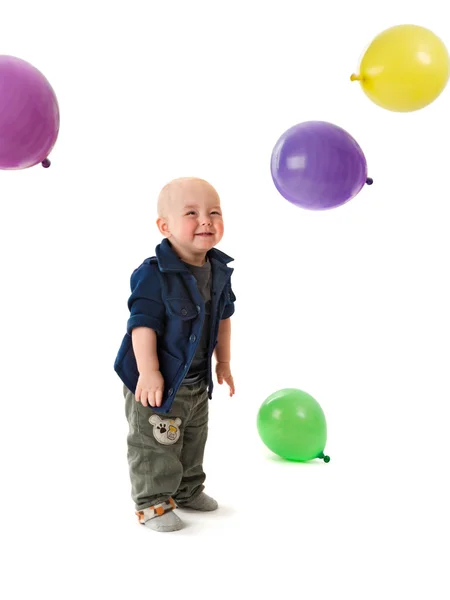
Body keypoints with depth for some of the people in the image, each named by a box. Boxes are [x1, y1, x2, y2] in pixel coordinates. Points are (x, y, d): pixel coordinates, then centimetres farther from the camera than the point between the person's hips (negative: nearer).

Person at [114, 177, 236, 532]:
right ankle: (152, 502, 20)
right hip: (158, 381, -7)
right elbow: (143, 324, -24)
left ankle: (188, 490, 42)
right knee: (154, 444, 3)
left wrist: (223, 362, 15)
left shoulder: (219, 271, -2)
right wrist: (148, 372, -26)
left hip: (197, 381, 8)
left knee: (194, 439, 22)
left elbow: (223, 318, 11)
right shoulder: (154, 275, -24)